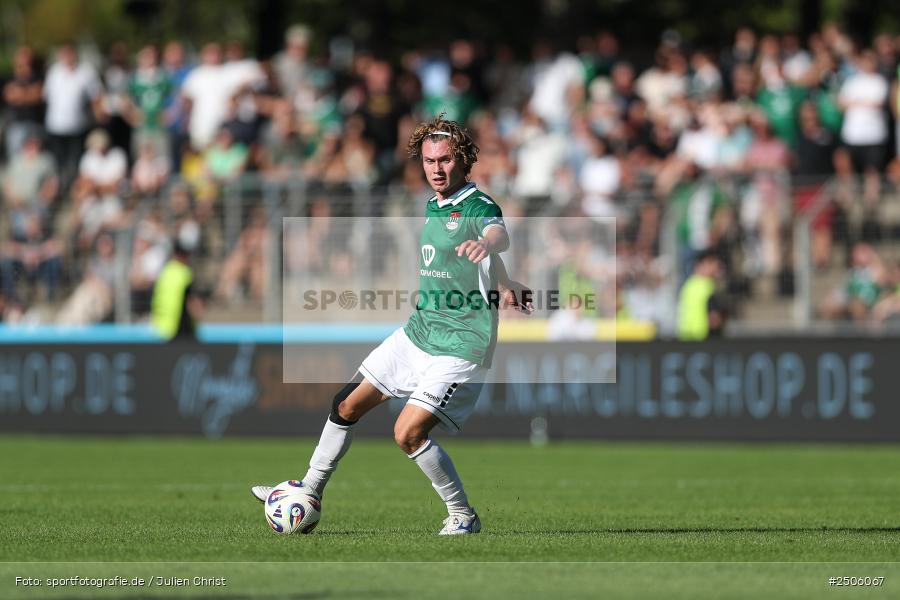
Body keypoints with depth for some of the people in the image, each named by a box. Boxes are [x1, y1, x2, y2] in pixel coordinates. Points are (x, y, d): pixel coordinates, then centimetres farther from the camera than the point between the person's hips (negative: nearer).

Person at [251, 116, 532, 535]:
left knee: (408, 433, -17)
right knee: (347, 405, 12)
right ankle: (310, 491, 30)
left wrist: (486, 242, -64)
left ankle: (463, 517, 0)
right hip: (419, 331, 8)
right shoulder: (433, 206, 9)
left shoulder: (478, 207, -17)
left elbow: (499, 234, -43)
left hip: (461, 346, -8)